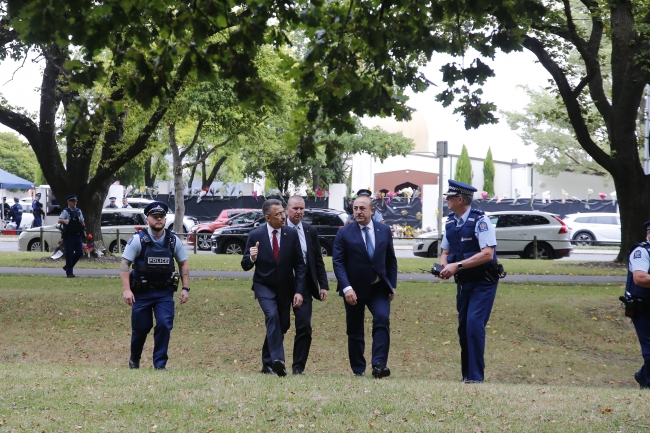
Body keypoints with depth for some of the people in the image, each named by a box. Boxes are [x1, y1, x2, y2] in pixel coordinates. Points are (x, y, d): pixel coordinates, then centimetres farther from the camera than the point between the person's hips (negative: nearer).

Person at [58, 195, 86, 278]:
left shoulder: (78, 211, 14)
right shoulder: (66, 211, -5)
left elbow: (82, 221, 25)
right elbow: (59, 220, -20)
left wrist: (83, 224, 2)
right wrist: (64, 221, -42)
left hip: (78, 236, 6)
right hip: (69, 236, -6)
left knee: (80, 252, 3)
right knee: (69, 254, -4)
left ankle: (68, 267, 21)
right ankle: (69, 272, 4)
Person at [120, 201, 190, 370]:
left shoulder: (173, 240, 0)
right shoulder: (138, 240, -9)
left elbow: (183, 264, 10)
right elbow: (124, 264, -9)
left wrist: (185, 288, 2)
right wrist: (126, 289, -18)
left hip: (165, 292, 2)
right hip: (141, 292, -2)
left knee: (165, 325, -13)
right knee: (141, 327, 8)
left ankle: (160, 363, -1)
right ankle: (134, 359, 34)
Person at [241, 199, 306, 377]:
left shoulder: (291, 234, -5)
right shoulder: (256, 235, -9)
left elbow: (299, 265, -1)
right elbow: (245, 266, -3)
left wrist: (299, 291, -9)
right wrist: (251, 258, -26)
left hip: (285, 288, 3)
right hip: (264, 286, -3)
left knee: (282, 325, 9)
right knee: (272, 315, -27)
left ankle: (267, 363, 27)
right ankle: (277, 360, -32)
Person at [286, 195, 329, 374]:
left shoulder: (310, 231, 9)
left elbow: (318, 261, 11)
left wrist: (323, 285, 4)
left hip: (304, 284, 3)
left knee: (304, 327, -4)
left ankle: (298, 366, 4)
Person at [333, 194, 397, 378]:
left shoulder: (384, 231, 5)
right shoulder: (344, 233, -4)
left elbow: (391, 260, 11)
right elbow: (338, 262, -9)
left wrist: (392, 285, 5)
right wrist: (346, 287, -19)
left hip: (379, 288, 1)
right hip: (354, 289, -1)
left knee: (382, 320, -19)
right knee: (354, 331, 5)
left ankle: (379, 365, -22)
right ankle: (358, 370, 16)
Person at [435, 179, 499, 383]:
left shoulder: (480, 221, -17)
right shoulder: (450, 224, 5)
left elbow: (487, 254, -25)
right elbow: (445, 252, 14)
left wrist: (457, 265, -27)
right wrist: (444, 267, -10)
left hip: (483, 283, -7)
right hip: (463, 283, 7)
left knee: (474, 325, -17)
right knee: (463, 329, 11)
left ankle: (475, 377, -12)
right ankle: (466, 375, 22)